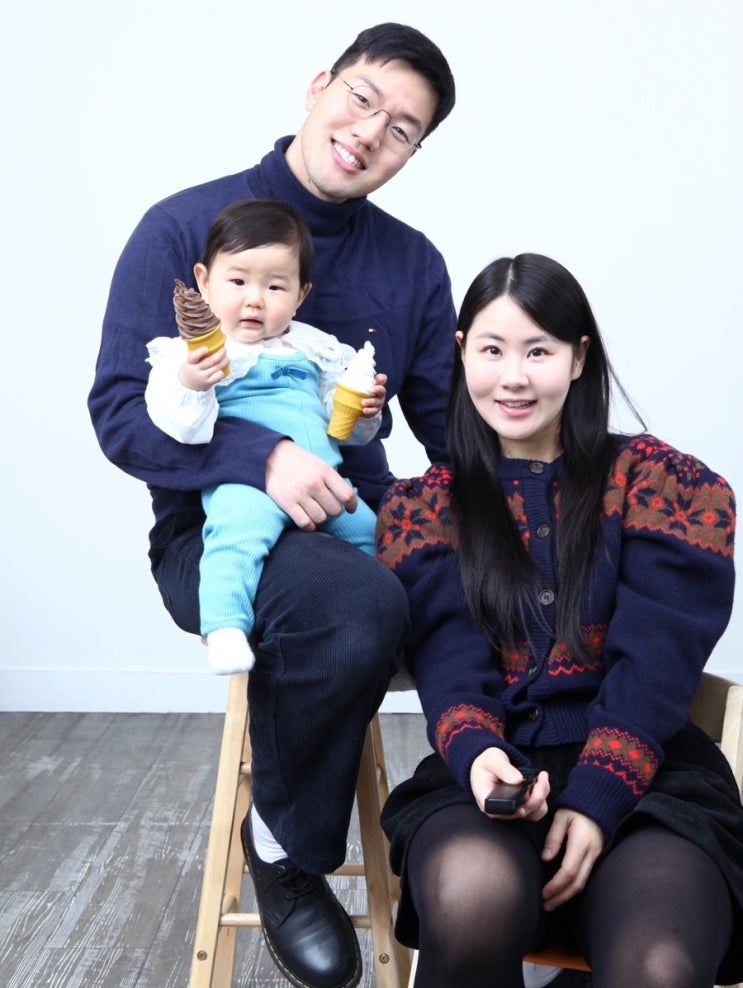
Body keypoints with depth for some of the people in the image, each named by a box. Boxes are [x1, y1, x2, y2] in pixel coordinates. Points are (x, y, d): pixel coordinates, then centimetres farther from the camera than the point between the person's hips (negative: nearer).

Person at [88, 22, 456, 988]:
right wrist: (263, 458, -24)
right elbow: (121, 409, -9)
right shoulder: (184, 228, -2)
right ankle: (286, 848, -6)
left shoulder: (413, 263, 10)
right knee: (358, 605, -35)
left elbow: (450, 429, 11)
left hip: (357, 521, 4)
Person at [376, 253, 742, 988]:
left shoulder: (659, 481, 8)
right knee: (472, 893, -33)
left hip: (648, 778, -1)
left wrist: (598, 793, -16)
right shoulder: (425, 507, 13)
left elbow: (655, 660, -3)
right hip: (490, 774, 1)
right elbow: (448, 662, -1)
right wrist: (477, 753, -22)